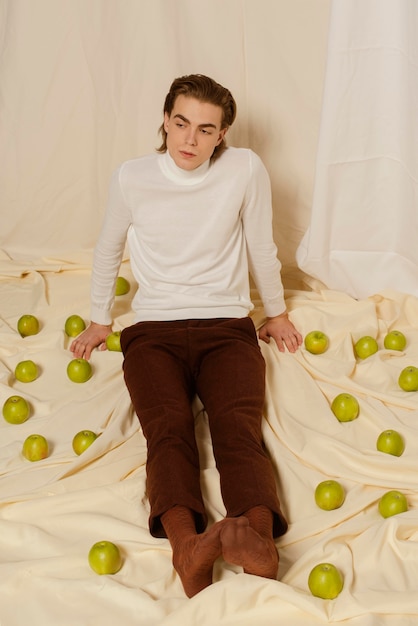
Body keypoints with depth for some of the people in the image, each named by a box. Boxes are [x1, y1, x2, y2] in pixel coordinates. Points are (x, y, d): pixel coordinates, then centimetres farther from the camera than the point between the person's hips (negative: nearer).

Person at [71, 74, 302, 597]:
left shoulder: (245, 170, -3)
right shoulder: (131, 178, 0)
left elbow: (261, 249, 11)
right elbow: (107, 249, 17)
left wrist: (277, 313, 23)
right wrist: (98, 320, 27)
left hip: (228, 327, 0)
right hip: (154, 330, 1)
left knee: (238, 430, -29)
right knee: (167, 430, -29)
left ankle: (260, 539, -54)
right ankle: (187, 546, -53)